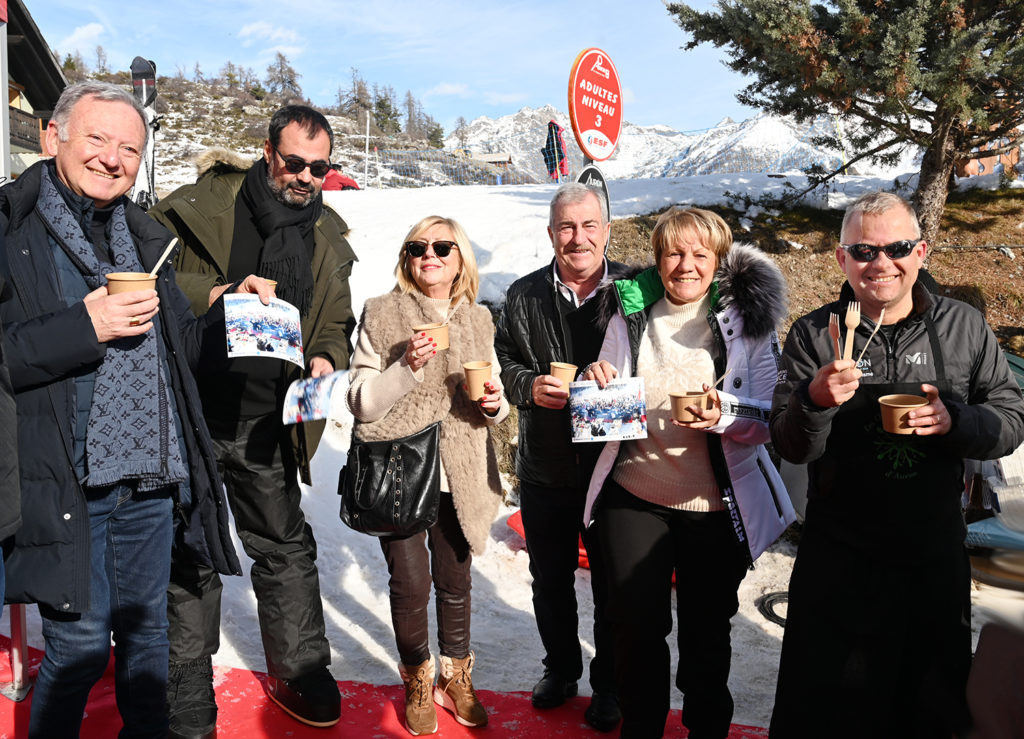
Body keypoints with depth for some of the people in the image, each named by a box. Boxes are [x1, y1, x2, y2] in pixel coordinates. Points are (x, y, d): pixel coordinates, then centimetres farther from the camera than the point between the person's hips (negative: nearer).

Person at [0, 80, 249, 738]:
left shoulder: (145, 238, 13)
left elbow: (182, 349, 14)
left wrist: (234, 311, -2)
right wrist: (85, 327, -21)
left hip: (151, 480, 5)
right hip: (61, 484, -5)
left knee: (147, 631, 18)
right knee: (81, 645, 4)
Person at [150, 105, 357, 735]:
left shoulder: (330, 239, 9)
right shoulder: (205, 203, -4)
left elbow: (335, 322, 15)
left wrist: (325, 358, -7)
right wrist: (210, 295, -22)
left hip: (267, 425, 3)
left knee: (286, 547, 12)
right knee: (189, 555, 9)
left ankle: (300, 671, 32)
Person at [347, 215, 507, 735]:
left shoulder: (479, 320, 8)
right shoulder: (381, 314, -2)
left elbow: (493, 407, 16)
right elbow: (361, 402, -7)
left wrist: (495, 403, -7)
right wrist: (406, 367, -21)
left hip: (460, 475, 3)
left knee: (455, 581, 13)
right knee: (411, 583, -1)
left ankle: (456, 678, 36)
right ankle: (417, 682, 27)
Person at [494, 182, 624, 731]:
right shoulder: (524, 295, 1)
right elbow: (501, 361, 6)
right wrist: (530, 386, -14)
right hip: (544, 468, 3)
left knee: (612, 584, 12)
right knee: (550, 579, 19)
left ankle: (608, 684, 34)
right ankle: (560, 667, 42)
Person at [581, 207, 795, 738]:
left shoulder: (748, 318, -4)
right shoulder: (629, 314, 2)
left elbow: (766, 422, -5)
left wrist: (723, 417, -27)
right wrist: (596, 383, -13)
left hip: (716, 504, -1)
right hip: (634, 495, 2)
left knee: (706, 633, 14)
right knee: (635, 626, 11)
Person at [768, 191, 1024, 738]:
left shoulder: (964, 326, -1)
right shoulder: (813, 335, -6)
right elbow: (791, 449, -8)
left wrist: (955, 422, -19)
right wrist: (815, 400, -28)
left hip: (936, 554, 2)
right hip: (838, 557, -2)